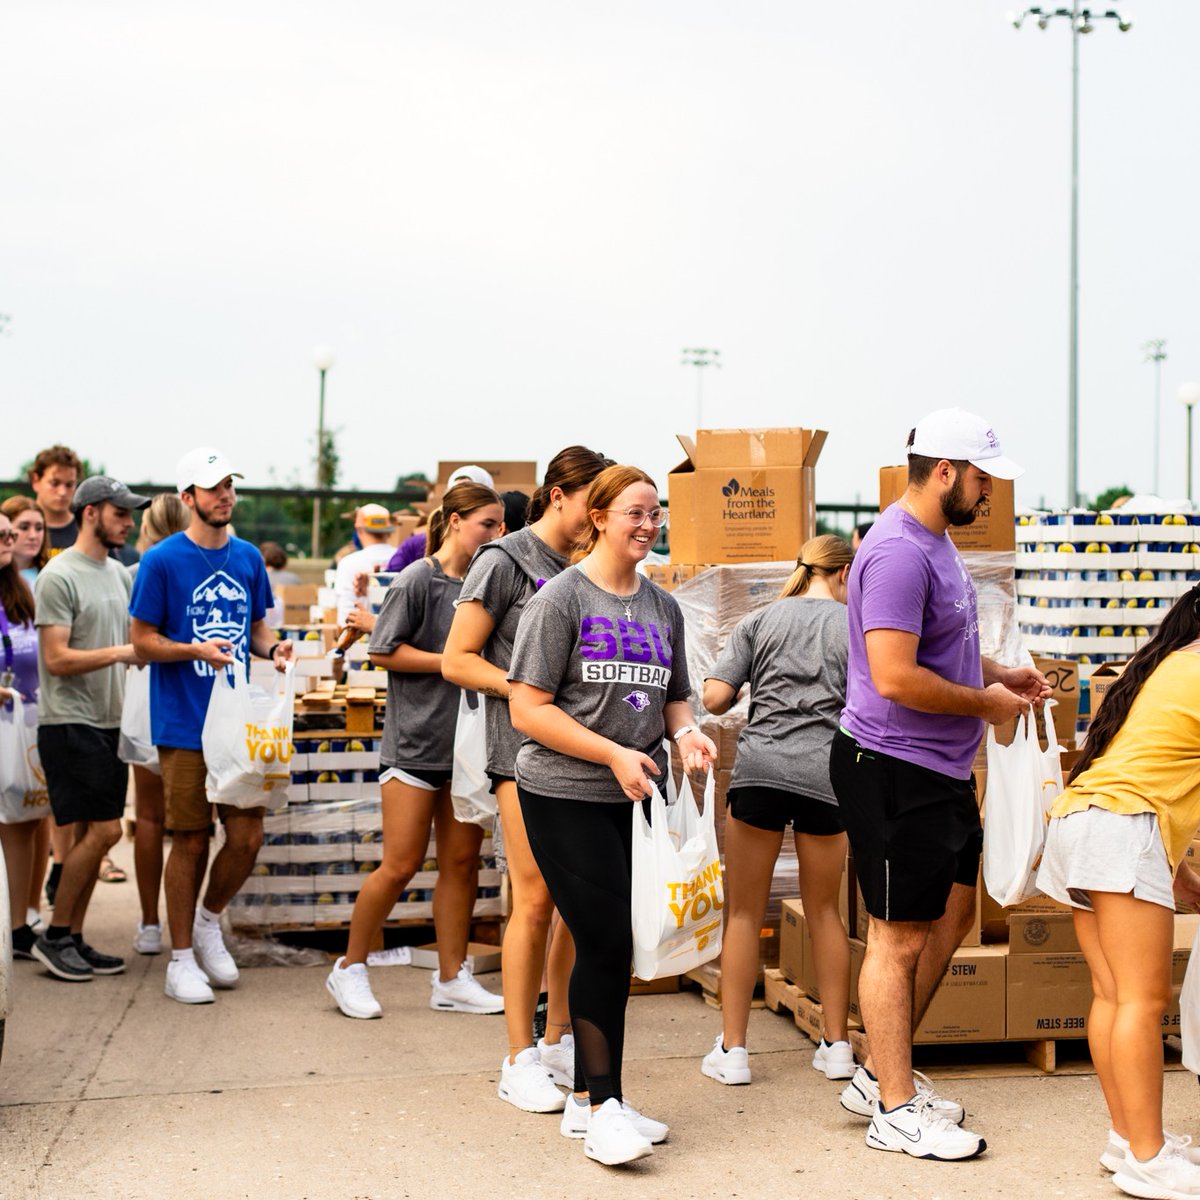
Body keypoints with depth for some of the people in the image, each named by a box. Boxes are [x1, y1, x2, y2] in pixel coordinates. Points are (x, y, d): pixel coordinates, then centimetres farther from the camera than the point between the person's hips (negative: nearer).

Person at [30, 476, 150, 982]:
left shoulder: (118, 574, 13)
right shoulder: (59, 576, -12)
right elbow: (57, 659, -17)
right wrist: (121, 652, -21)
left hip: (108, 722, 8)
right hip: (70, 724, -8)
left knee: (90, 835, 9)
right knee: (102, 830, -10)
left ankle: (74, 939, 16)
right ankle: (55, 935, 3)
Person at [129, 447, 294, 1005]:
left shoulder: (248, 558, 9)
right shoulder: (162, 560, -6)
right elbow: (143, 640, -4)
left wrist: (272, 647, -3)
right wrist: (197, 650, -20)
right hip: (184, 725, -4)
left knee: (247, 836, 0)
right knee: (190, 842, 2)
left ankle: (209, 921, 28)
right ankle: (181, 960, 16)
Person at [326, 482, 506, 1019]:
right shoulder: (418, 580, -8)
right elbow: (383, 651, -9)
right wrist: (452, 663, -13)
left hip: (467, 742, 6)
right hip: (416, 740, -6)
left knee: (462, 863, 7)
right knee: (401, 865, -3)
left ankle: (451, 979, 16)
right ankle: (349, 969, 14)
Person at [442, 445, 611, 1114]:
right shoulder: (506, 562, -3)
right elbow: (457, 660, -5)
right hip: (527, 750, -6)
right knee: (536, 900, -7)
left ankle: (561, 1040, 20)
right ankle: (519, 1060, 3)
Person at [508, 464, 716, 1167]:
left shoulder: (664, 607, 12)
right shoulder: (561, 598, -7)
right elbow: (528, 710, -11)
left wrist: (686, 733, -1)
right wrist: (614, 754, -17)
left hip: (636, 798, 6)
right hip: (566, 798, -6)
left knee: (609, 948, 10)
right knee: (607, 945, -8)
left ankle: (590, 1102, 21)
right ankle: (602, 1107, 3)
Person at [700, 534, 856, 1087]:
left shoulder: (759, 621, 9)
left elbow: (714, 698, 1)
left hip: (760, 766, 0)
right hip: (826, 772, 0)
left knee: (744, 911, 9)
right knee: (823, 910, 15)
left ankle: (732, 1049, 9)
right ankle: (836, 1045, 20)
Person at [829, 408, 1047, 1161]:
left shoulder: (936, 543, 12)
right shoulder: (899, 553, -21)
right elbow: (895, 677, -28)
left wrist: (1000, 673, 9)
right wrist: (984, 702, -14)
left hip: (942, 771, 11)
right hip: (895, 771, -11)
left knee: (950, 916, 18)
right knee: (900, 937, 1)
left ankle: (883, 1074, 29)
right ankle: (895, 1111, 14)